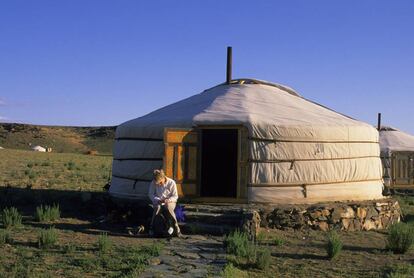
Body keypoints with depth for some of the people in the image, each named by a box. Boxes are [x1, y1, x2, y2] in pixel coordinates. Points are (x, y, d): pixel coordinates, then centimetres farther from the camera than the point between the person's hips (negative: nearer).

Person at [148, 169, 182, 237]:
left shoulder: (171, 183, -13)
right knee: (157, 207, -35)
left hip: (170, 202, -1)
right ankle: (151, 228, -27)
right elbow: (150, 194, -1)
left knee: (168, 207, -37)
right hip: (158, 202, 2)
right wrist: (157, 200, -20)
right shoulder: (153, 183, -7)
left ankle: (177, 228, -32)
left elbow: (175, 196, -8)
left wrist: (168, 200, -28)